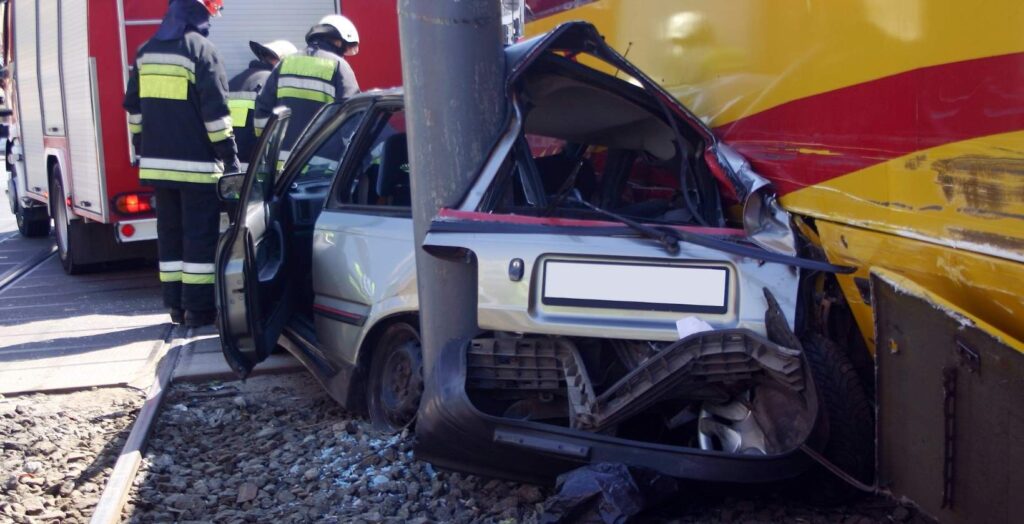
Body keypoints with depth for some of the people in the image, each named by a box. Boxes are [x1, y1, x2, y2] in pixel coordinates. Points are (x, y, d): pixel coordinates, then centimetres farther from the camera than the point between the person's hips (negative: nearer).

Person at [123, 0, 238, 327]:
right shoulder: (200, 49, -10)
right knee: (200, 235, -1)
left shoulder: (146, 52, 13)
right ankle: (198, 308, 0)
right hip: (196, 163, -7)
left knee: (170, 233, 12)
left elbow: (134, 107, 18)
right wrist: (229, 155, -9)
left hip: (157, 161, 7)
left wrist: (142, 149, 25)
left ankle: (176, 304, 16)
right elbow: (216, 110, -13)